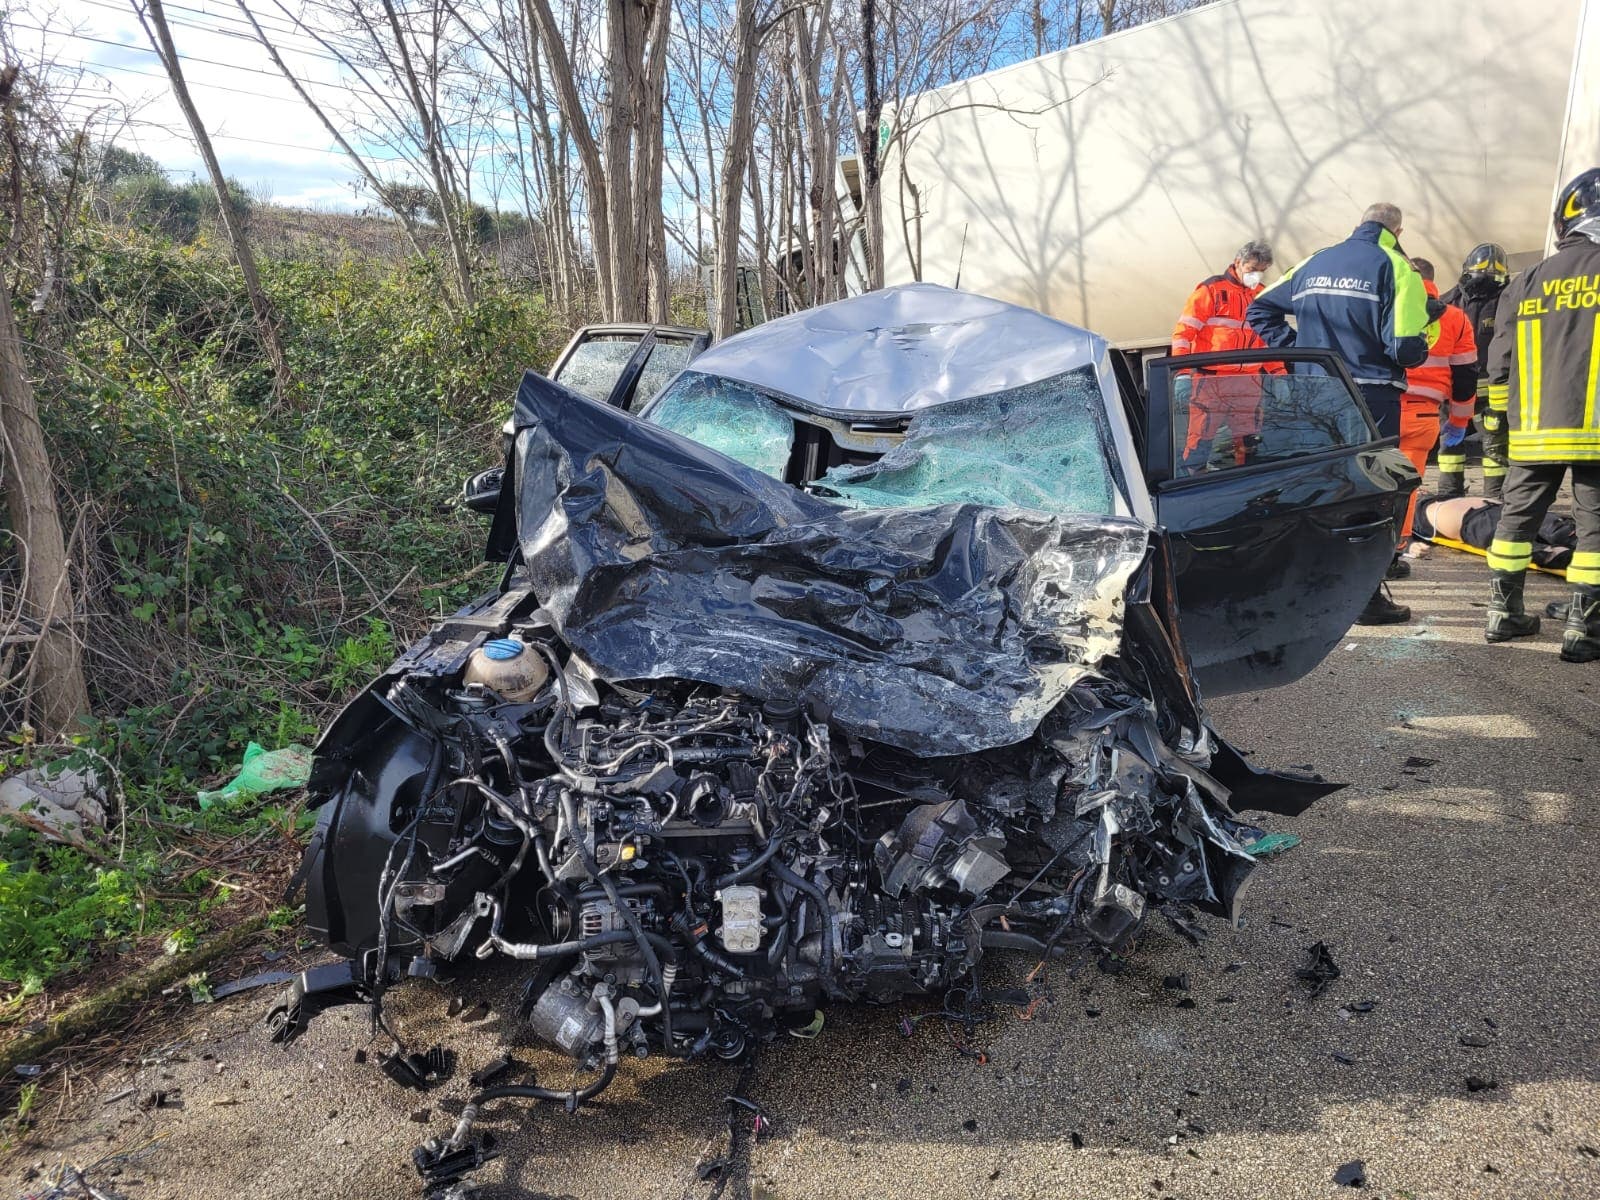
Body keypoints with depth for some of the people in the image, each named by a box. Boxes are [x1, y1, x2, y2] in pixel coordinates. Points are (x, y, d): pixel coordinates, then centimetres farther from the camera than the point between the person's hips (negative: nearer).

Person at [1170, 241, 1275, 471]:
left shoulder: (1262, 295, 16)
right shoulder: (1211, 289, -2)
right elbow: (1184, 331, -7)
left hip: (1249, 383, 6)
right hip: (1211, 380, -5)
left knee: (1248, 442, 9)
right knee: (1200, 436, -7)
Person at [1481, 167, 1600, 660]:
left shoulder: (1526, 283, 9)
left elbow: (1499, 365, 9)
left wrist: (1510, 417, 20)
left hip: (1533, 432, 4)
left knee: (1517, 518, 12)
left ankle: (1503, 612, 16)